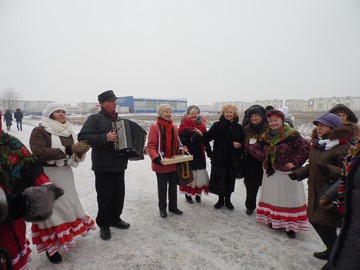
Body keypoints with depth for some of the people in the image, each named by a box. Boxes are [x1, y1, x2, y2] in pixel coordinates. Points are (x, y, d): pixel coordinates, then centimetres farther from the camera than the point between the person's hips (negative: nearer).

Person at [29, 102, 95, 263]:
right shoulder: (39, 131, -9)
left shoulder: (68, 132, 11)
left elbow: (75, 155, 12)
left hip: (65, 173, 6)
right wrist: (68, 149, -29)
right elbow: (40, 153, -24)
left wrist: (81, 151, -12)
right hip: (46, 175, -6)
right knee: (51, 208, -1)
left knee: (67, 205, 16)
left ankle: (65, 236, 38)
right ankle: (50, 246, 15)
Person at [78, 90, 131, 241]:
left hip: (119, 165, 6)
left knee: (119, 194, 15)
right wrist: (105, 138, -26)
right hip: (103, 166, -6)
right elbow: (83, 137, -18)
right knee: (105, 196, 3)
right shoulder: (95, 119, -6)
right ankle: (104, 225, 21)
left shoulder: (119, 120, 15)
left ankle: (115, 219, 33)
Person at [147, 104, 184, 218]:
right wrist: (155, 158, -29)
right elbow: (151, 145, -16)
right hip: (161, 164, -5)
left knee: (173, 186, 16)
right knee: (162, 187, 11)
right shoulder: (155, 127, -12)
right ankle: (162, 208, 28)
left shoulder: (174, 127, 5)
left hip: (174, 163, 5)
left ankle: (173, 207, 33)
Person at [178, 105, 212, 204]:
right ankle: (188, 194, 20)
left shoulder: (202, 125, 10)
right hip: (188, 154, -4)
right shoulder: (184, 125, -4)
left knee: (200, 174, 6)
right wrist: (192, 139, -25)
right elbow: (181, 140, -11)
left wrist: (209, 152, 10)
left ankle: (198, 193, 25)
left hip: (200, 154, 4)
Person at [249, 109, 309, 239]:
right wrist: (264, 157, -2)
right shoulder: (266, 136, 5)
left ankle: (291, 225, 13)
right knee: (271, 197, 13)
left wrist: (295, 162, -18)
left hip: (287, 172, -5)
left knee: (289, 198, 1)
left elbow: (305, 148, -20)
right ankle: (274, 220, 29)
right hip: (270, 172, 6)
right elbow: (253, 148, 11)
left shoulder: (291, 134, -13)